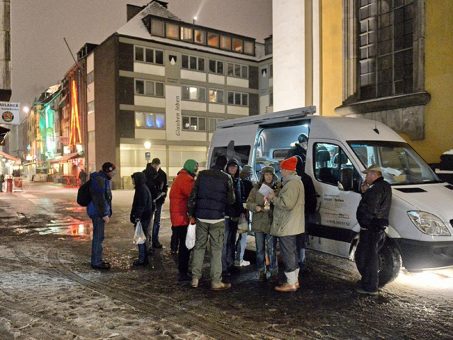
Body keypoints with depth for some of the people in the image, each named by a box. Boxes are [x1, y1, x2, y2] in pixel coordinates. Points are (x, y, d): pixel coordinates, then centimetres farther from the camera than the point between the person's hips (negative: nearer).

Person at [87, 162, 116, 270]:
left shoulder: (103, 179, 15)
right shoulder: (99, 180, -18)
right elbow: (99, 198, -23)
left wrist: (107, 213, 23)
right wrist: (104, 214, -21)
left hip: (99, 212, 11)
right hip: (98, 212, -11)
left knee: (98, 236, 16)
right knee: (98, 237, -4)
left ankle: (98, 260, 26)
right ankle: (96, 262, 4)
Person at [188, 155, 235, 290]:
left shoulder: (202, 174, 2)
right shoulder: (226, 178, -5)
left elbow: (193, 195, 0)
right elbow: (231, 200, -3)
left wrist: (192, 214, 7)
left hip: (201, 217, 3)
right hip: (217, 218, -3)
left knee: (199, 246, 13)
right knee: (216, 249, 5)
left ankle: (195, 278, 16)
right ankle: (216, 282, 8)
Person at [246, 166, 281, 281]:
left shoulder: (278, 188, 1)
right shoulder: (256, 188, 6)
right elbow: (249, 203, 4)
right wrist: (256, 207, -15)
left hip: (272, 223, -2)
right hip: (258, 223, 2)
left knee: (271, 249, 0)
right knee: (260, 249, 10)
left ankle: (273, 272, 16)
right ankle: (261, 271, 23)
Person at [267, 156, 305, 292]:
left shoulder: (292, 183, -19)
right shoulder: (295, 181, 16)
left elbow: (286, 204, -26)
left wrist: (273, 198, -13)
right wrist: (276, 197, 9)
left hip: (287, 226, -11)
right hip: (292, 225, 11)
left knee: (288, 253, -3)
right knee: (292, 252, 17)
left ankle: (291, 283, 5)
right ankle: (294, 280, 28)